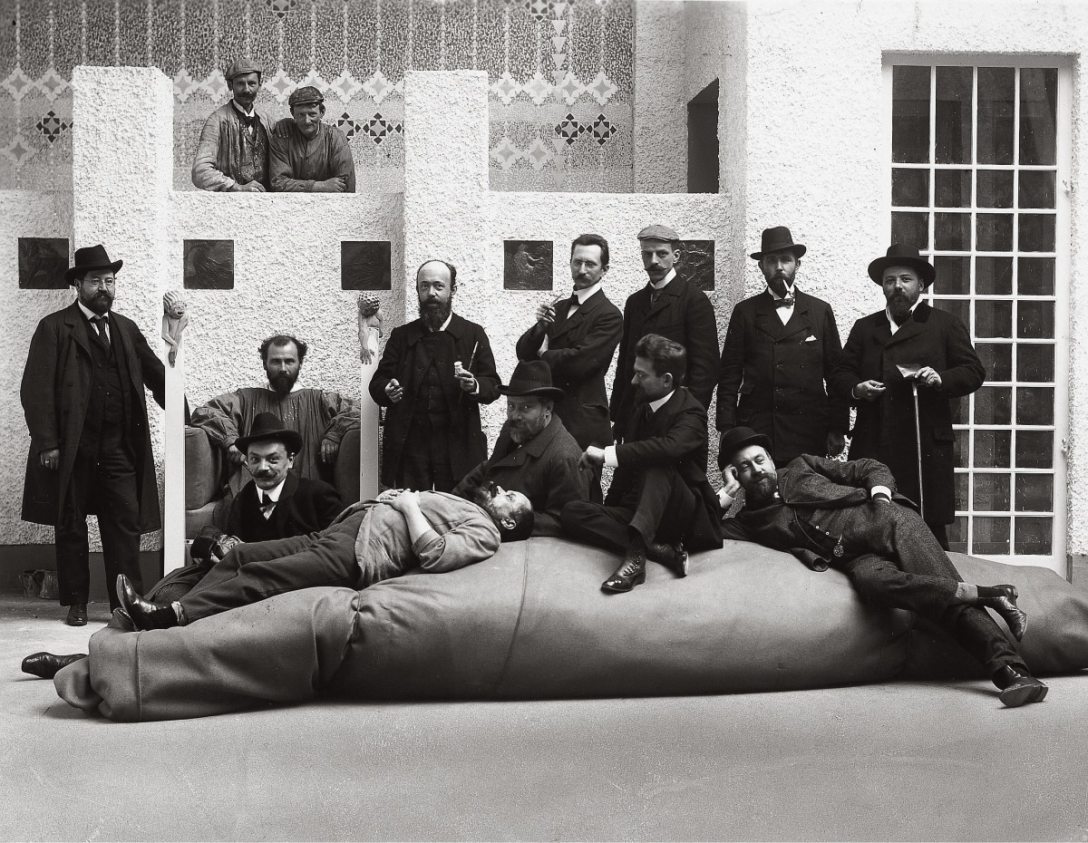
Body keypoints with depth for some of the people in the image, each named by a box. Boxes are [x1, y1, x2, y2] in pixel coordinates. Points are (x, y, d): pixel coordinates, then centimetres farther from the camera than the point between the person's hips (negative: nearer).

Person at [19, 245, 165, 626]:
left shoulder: (127, 329, 14)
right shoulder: (54, 328, 0)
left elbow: (157, 376, 11)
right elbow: (36, 391, -6)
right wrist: (46, 444, -13)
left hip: (120, 448, 3)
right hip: (72, 449, -3)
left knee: (126, 523, -1)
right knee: (71, 527, 7)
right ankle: (76, 603, 18)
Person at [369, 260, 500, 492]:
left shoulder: (473, 334, 8)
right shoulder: (401, 336, 13)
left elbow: (493, 386, 5)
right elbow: (377, 383, 9)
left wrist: (474, 386, -17)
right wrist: (387, 391, -14)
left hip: (457, 446, -1)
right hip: (409, 444, 1)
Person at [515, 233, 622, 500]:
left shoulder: (609, 315, -9)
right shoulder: (559, 308, 15)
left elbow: (579, 362, -20)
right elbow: (523, 352, 10)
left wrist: (544, 354, -3)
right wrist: (540, 327, -9)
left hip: (584, 421, -7)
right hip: (548, 414, 7)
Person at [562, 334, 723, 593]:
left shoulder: (690, 413, -12)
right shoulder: (641, 408, 13)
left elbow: (669, 447, -34)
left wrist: (606, 454, -29)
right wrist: (608, 507, 4)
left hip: (688, 518, -7)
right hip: (636, 512, 7)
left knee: (658, 466, -35)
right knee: (571, 513, -16)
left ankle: (636, 555, -48)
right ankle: (659, 549, -28)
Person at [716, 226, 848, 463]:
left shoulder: (821, 311, 11)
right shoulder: (745, 312, 8)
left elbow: (836, 374, 9)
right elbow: (729, 375, 6)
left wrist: (838, 429, 3)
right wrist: (727, 429, -2)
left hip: (810, 433, 1)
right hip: (756, 431, -1)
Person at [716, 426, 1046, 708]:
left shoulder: (802, 467, 21)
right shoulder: (748, 522, 18)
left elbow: (872, 469, 19)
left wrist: (880, 495, -1)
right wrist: (728, 492, 10)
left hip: (880, 519, 0)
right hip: (855, 560, 0)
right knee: (872, 579, -33)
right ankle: (983, 594, -34)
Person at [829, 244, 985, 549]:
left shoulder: (945, 324, 11)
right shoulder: (864, 328, 18)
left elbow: (974, 372, 6)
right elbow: (840, 374, 15)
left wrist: (941, 379, -12)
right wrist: (856, 389, -7)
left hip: (926, 447, -2)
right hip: (874, 448, 2)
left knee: (930, 525, -3)